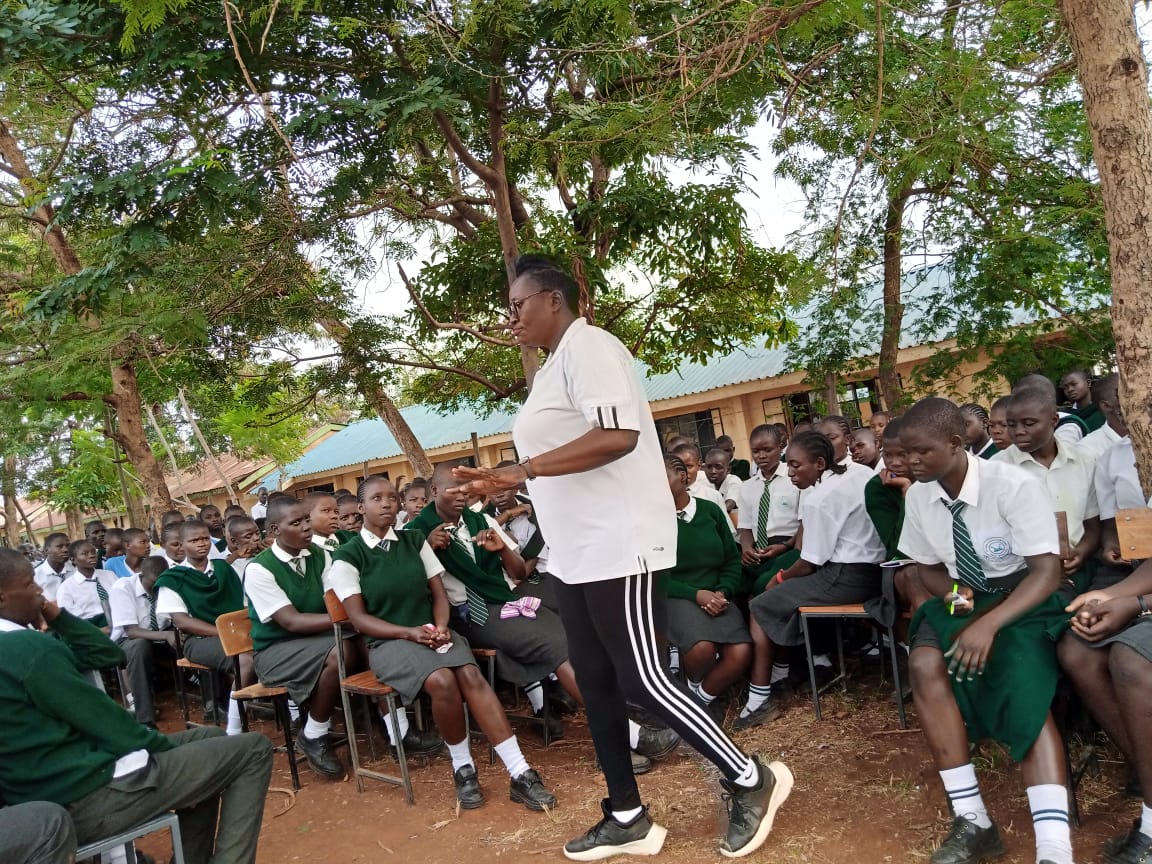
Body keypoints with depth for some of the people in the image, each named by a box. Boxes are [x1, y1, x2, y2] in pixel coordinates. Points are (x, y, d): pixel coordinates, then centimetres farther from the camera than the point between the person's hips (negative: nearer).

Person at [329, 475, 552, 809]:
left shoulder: (414, 541, 10)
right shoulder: (347, 556, -1)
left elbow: (439, 593, 10)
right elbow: (359, 619, -6)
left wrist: (441, 626, -11)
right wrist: (411, 633, -18)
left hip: (432, 631, 3)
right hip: (388, 641, -3)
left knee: (470, 675, -27)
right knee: (441, 680, -33)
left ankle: (520, 773, -29)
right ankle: (463, 768, -10)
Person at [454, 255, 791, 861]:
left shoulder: (587, 345, -12)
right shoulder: (556, 364, 18)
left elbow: (617, 435, -25)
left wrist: (524, 469, -25)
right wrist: (502, 483, 17)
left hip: (618, 547, -10)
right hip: (576, 553, 10)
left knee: (640, 681, -4)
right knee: (595, 685, 12)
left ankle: (750, 780, 15)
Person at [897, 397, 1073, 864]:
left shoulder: (1013, 485, -19)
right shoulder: (918, 496, -4)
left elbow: (1047, 572, -21)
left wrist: (989, 625, -33)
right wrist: (952, 594, -15)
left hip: (1023, 600, -4)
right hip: (963, 601, 4)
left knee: (1024, 691, -30)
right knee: (924, 663, -25)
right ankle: (972, 821, -19)